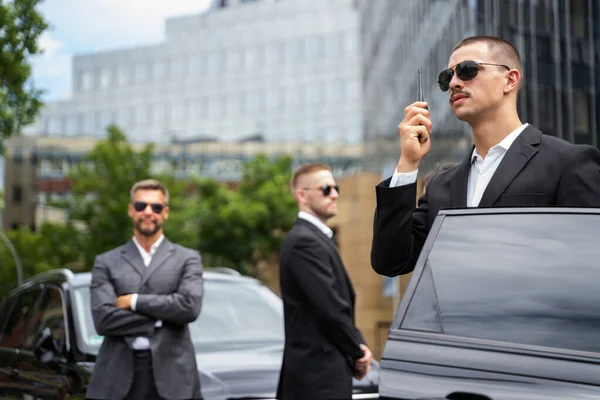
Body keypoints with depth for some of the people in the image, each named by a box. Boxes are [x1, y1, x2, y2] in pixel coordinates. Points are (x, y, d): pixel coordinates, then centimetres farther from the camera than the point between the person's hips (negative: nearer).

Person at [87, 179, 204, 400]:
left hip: (172, 375, 0)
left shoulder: (187, 259, 10)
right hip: (118, 376, 1)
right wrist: (160, 320, -6)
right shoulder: (106, 262, 10)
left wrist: (134, 301, -5)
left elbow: (190, 306, -8)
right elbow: (103, 318, -3)